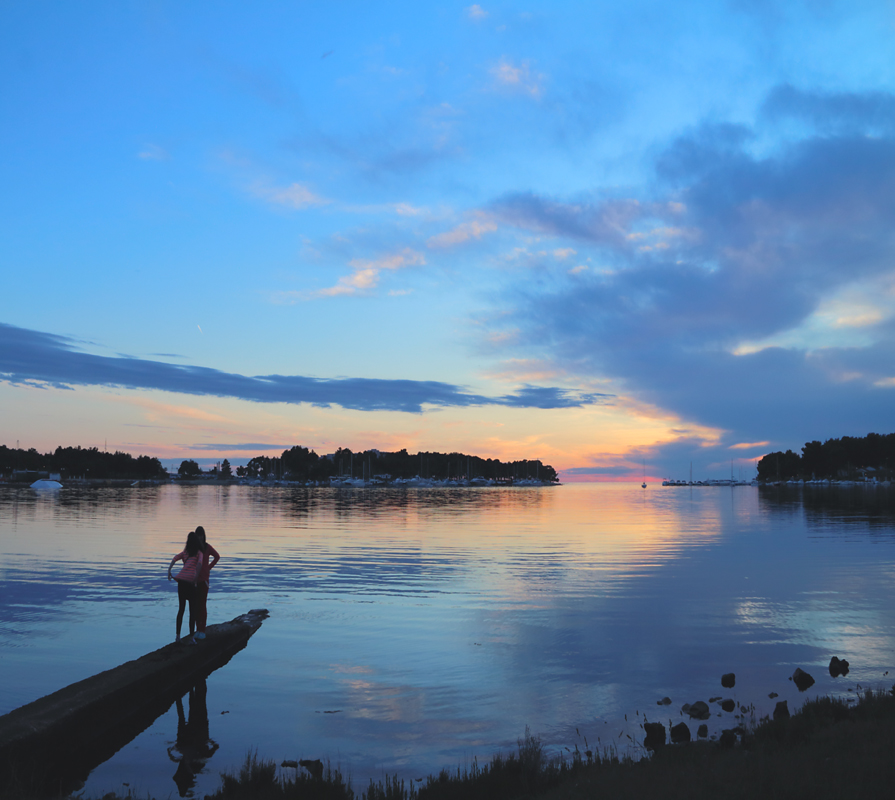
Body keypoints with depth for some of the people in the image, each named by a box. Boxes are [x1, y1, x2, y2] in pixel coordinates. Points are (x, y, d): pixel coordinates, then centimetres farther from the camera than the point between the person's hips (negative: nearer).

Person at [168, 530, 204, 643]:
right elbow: (199, 563, -13)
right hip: (190, 581, -5)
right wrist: (196, 578, -10)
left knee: (181, 608, 15)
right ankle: (191, 637, 1)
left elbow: (174, 559, 6)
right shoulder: (199, 552, 5)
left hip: (181, 580, 5)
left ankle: (178, 636, 16)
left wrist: (169, 571, 3)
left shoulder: (185, 551, 18)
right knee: (193, 610, 4)